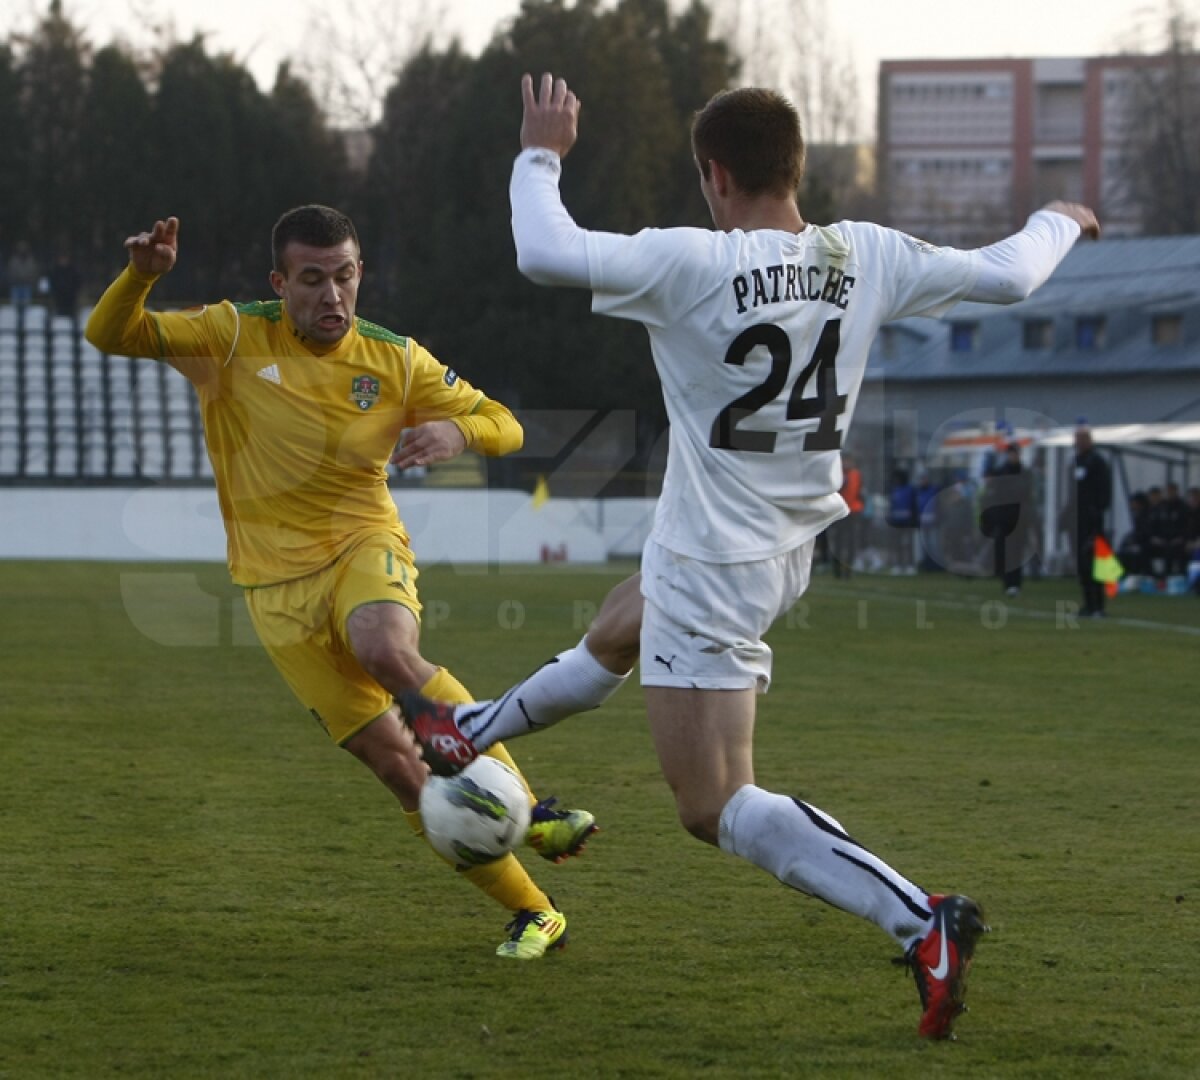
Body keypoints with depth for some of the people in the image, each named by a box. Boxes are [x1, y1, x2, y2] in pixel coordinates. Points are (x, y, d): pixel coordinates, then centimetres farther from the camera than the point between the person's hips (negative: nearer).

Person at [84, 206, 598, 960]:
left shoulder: (394, 360, 0)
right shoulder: (237, 337, -4)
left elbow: (504, 425, 4)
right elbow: (111, 336, -8)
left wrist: (457, 431, -20)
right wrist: (141, 275, -30)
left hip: (365, 545, 0)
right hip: (278, 585, 0)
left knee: (386, 650, -38)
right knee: (397, 764, -7)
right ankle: (533, 914, 2)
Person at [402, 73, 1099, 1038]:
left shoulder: (694, 263, -25)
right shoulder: (866, 258, -8)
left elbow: (544, 253, -31)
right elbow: (1004, 275, 2)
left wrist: (542, 154, -11)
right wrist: (1060, 222, 24)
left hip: (711, 567, -8)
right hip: (792, 552, 8)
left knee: (717, 809, -3)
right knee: (614, 634, 34)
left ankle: (922, 921, -18)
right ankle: (469, 736, 61)